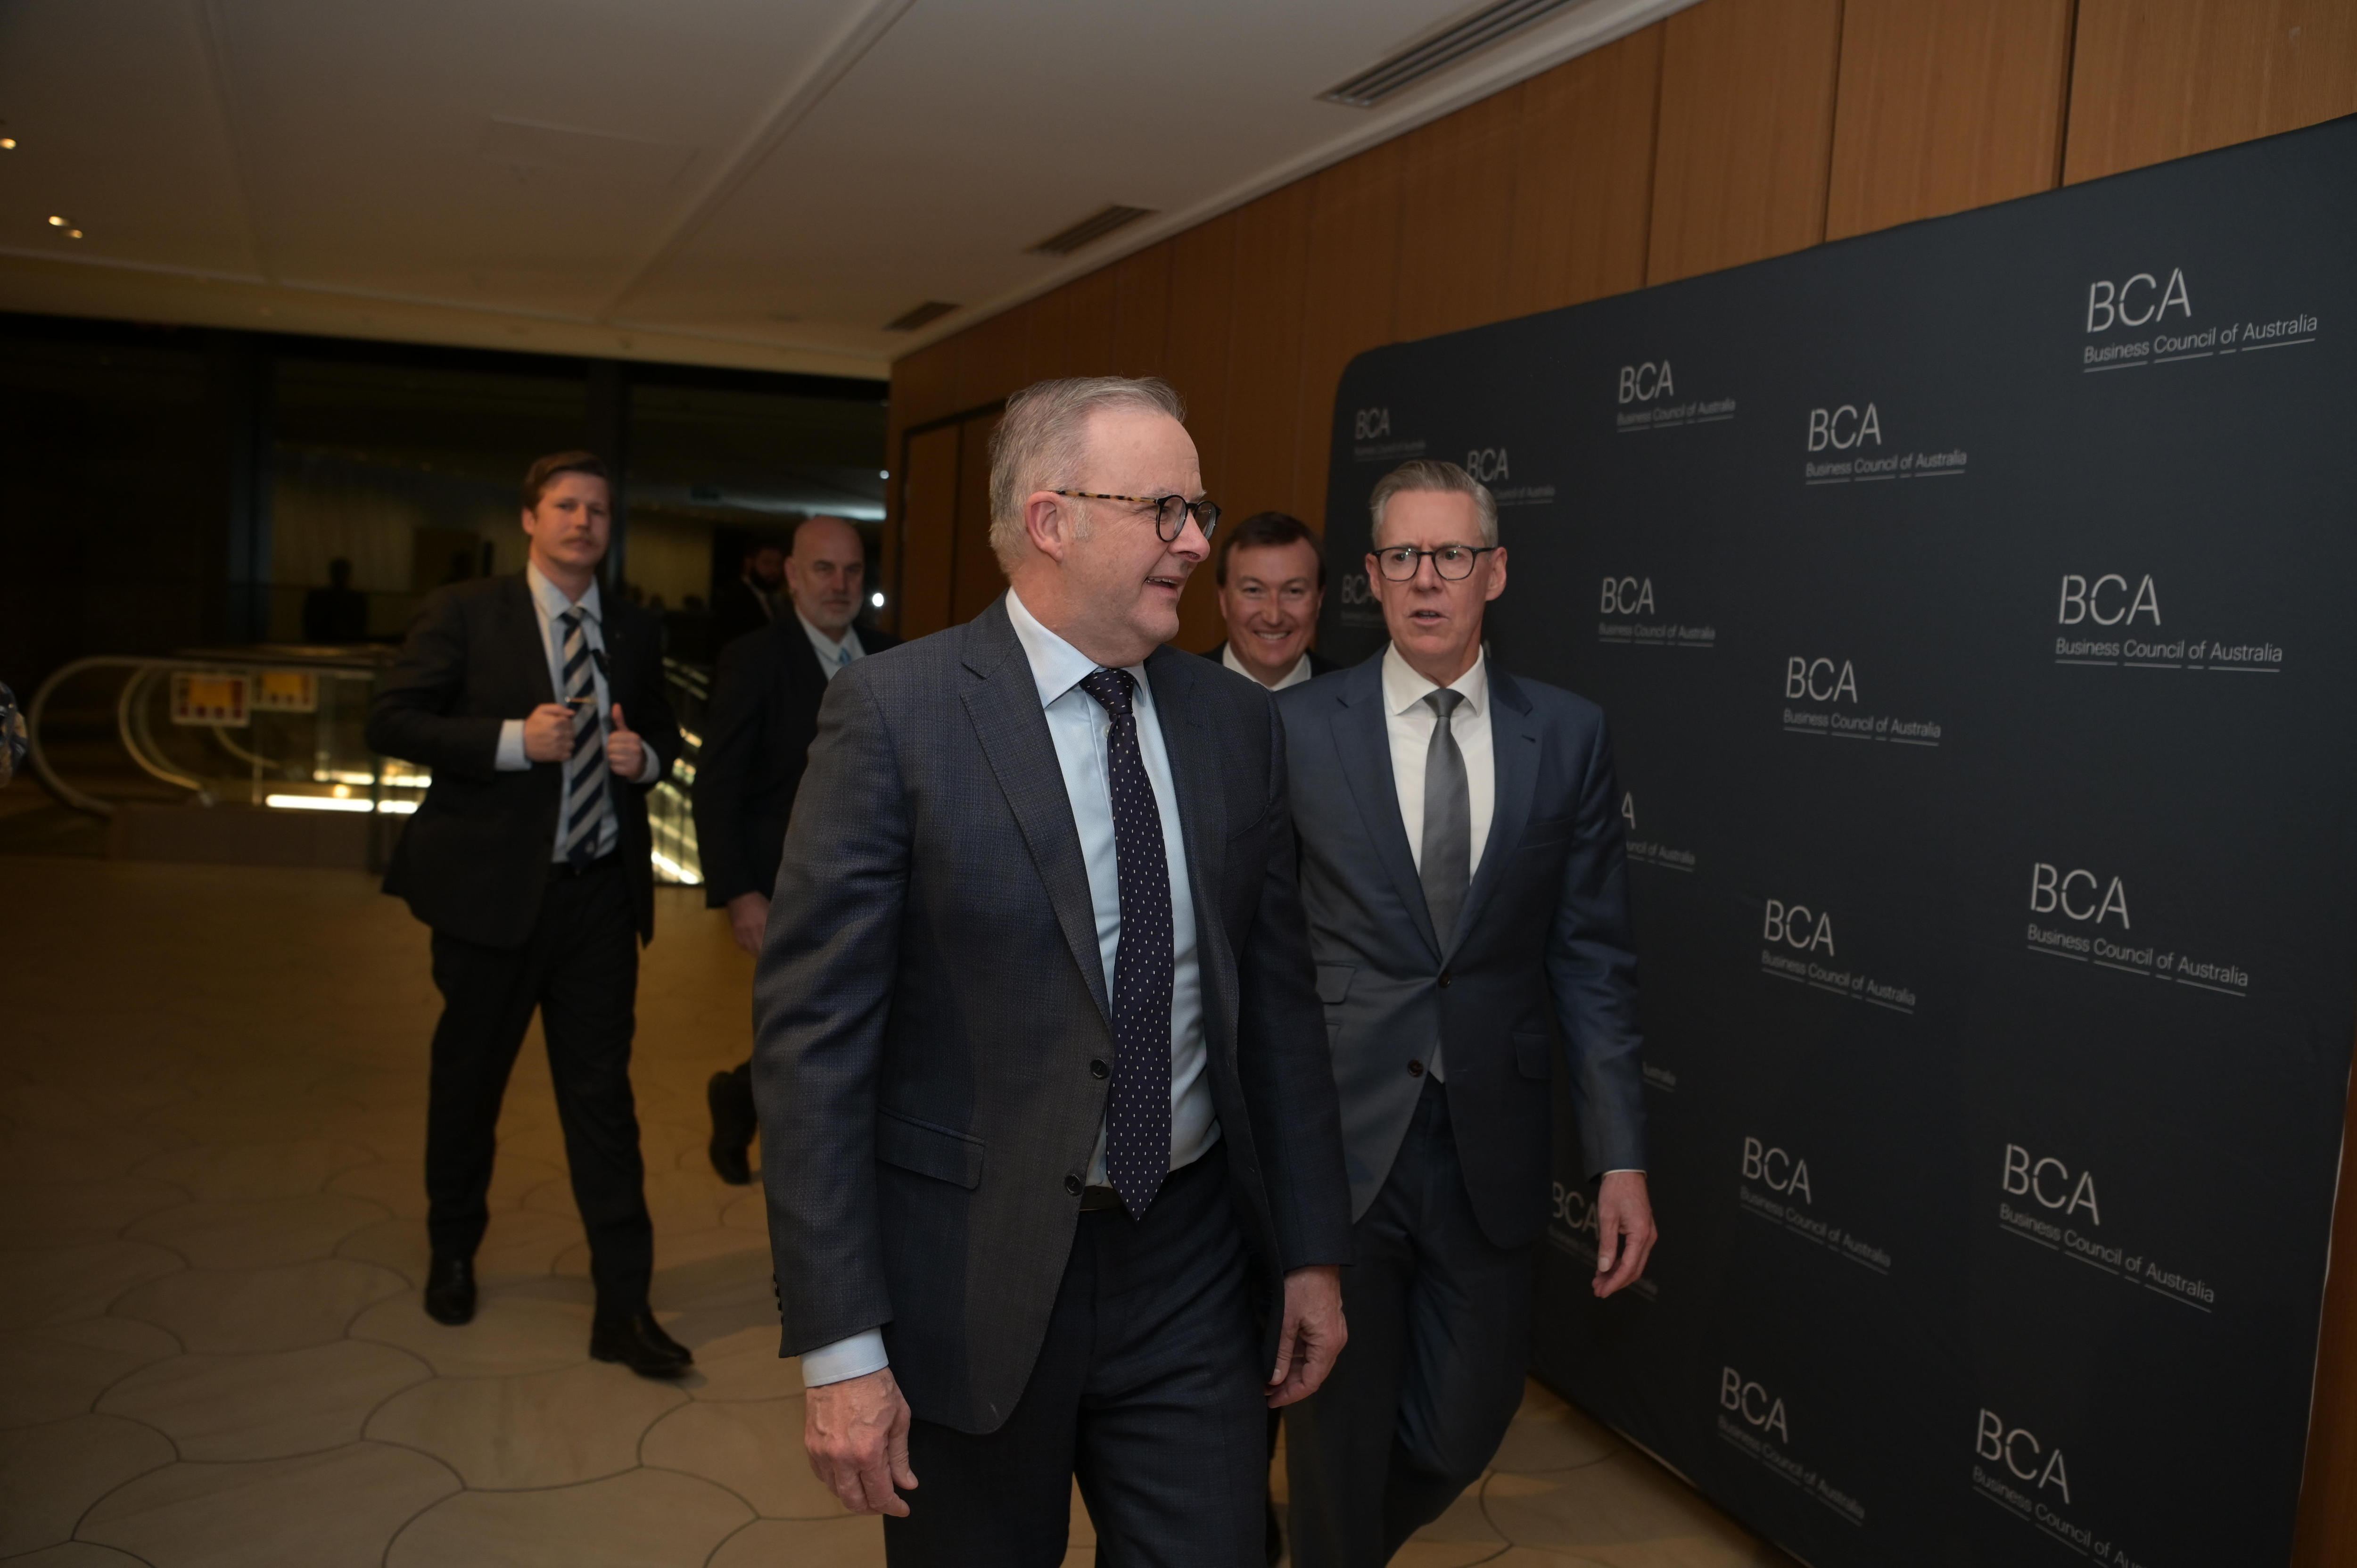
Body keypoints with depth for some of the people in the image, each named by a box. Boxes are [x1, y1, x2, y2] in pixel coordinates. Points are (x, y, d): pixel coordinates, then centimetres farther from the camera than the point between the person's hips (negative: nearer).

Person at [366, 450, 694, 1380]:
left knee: (603, 1094, 1)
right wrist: (513, 739, -19)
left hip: (601, 893, 2)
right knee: (469, 1079, 15)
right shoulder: (463, 614, -2)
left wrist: (646, 756, -3)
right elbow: (392, 722, -7)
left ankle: (623, 1307, 5)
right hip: (492, 886, -2)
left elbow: (661, 730, 21)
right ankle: (453, 1252, 39)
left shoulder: (635, 635, 9)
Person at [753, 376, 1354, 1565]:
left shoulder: (1236, 721, 3)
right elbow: (811, 1030, -14)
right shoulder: (895, 711, -13)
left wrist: (1313, 1249, 8)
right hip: (972, 1275, -3)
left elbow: (1278, 997, 7)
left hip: (1191, 1264, 4)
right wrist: (838, 1345, -16)